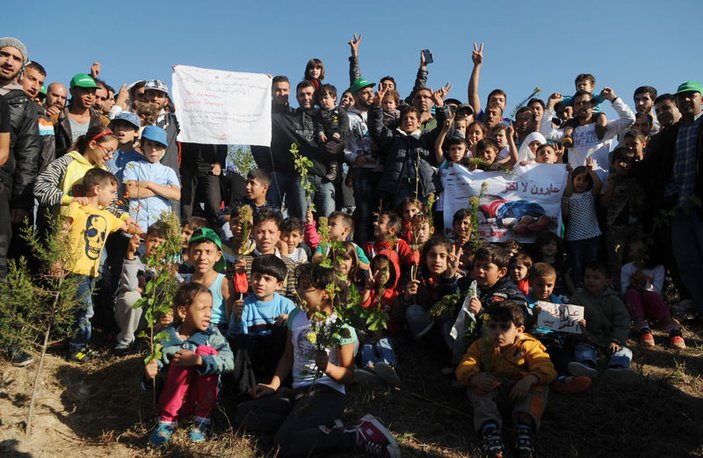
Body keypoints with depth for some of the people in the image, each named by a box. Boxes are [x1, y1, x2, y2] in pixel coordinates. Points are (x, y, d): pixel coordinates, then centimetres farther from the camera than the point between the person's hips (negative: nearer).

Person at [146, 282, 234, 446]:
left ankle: (202, 420, -13)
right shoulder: (166, 338, -6)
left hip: (205, 399, 1)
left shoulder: (212, 334, -7)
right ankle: (167, 420, -13)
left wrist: (197, 360, -34)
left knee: (205, 351, -21)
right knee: (179, 363, -25)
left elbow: (228, 361, -22)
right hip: (175, 400, 0)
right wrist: (151, 373, -25)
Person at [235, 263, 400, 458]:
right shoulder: (295, 316, 8)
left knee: (285, 442, -30)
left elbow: (349, 375, -8)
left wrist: (328, 367, -28)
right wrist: (274, 385, 6)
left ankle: (356, 436, -14)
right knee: (243, 413, -6)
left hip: (326, 393, -8)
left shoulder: (342, 327, -10)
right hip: (298, 391, 8)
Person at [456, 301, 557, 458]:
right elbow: (464, 367, -6)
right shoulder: (481, 346, 7)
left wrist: (529, 380, -37)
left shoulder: (528, 346, 1)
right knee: (476, 388, -29)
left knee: (539, 387, -29)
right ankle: (490, 428, -46)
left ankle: (525, 428, -44)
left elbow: (546, 369, -14)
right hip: (492, 385, 1)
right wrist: (475, 378, -32)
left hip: (521, 388, -1)